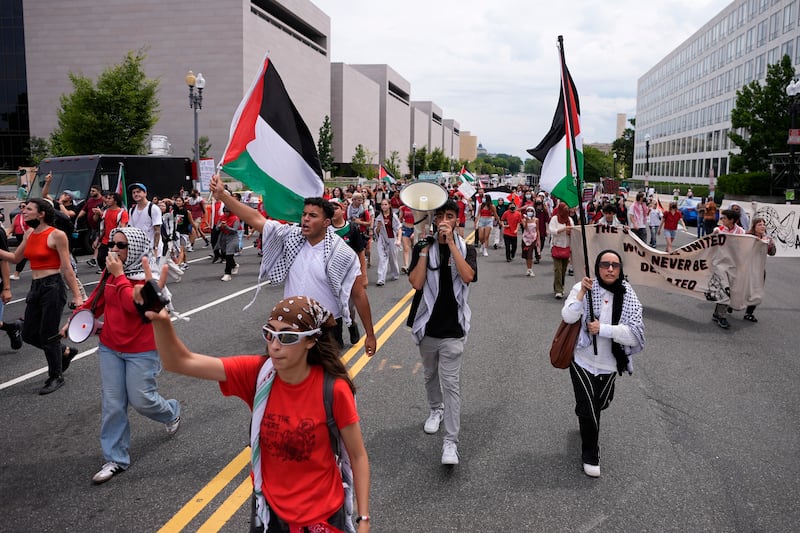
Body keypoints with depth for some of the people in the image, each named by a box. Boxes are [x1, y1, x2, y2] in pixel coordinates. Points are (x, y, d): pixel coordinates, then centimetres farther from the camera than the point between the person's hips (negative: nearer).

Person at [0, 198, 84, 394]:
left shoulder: (56, 235, -13)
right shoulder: (29, 234, 8)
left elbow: (67, 268, -13)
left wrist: (77, 296, -13)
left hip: (53, 287, -8)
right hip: (36, 287, 8)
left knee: (48, 334, 1)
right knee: (29, 334, 12)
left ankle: (56, 377, 20)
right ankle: (65, 352, 36)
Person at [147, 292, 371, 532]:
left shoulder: (333, 389, -22)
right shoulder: (256, 373, -15)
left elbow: (358, 456, -11)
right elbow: (180, 362, -19)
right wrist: (161, 322, -37)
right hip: (271, 509, 3)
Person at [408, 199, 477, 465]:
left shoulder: (465, 249, -1)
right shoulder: (422, 247, -1)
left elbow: (468, 276, -22)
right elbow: (416, 283, -14)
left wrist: (450, 242, -22)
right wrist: (426, 248, -17)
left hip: (452, 328, -2)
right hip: (427, 325, 2)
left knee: (451, 384, -6)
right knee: (430, 375, 21)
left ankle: (451, 441, -2)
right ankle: (436, 410, 48)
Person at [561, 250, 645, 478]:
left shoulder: (628, 297, -10)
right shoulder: (583, 288, -15)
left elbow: (635, 335, -18)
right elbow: (568, 317, -26)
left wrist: (602, 328, -26)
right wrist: (582, 293, -36)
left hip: (609, 364, 4)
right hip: (583, 361, -3)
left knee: (601, 404, 26)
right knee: (588, 409, -2)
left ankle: (585, 419, 62)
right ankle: (590, 455, 23)